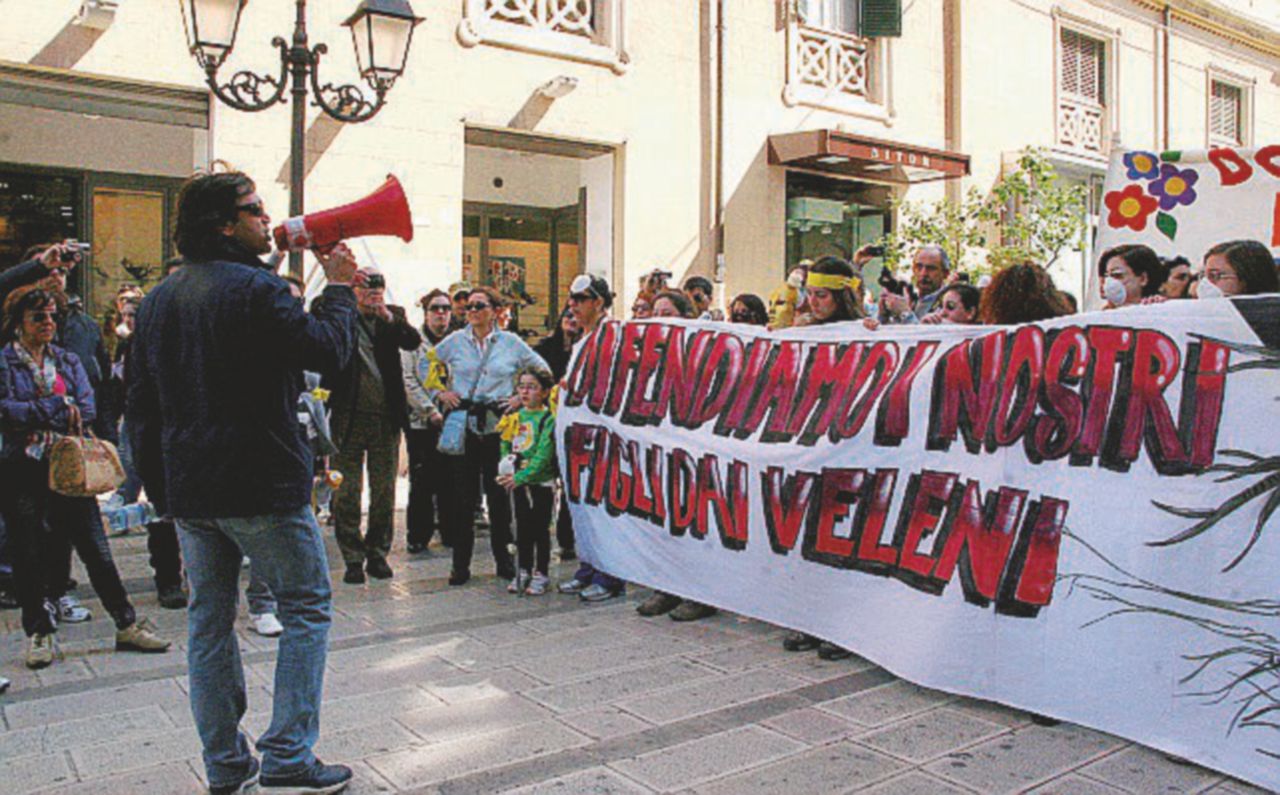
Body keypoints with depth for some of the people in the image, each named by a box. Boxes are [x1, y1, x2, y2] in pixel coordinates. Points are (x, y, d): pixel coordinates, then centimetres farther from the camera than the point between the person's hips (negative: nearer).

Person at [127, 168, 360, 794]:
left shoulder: (157, 300, 13)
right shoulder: (257, 289, -13)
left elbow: (140, 402, 15)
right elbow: (328, 350, -13)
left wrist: (160, 484, 19)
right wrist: (339, 288, 1)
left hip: (188, 489, 8)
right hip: (262, 484, -7)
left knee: (209, 619, 13)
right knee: (306, 607, 4)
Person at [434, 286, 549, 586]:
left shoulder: (511, 342, 6)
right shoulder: (455, 341, 6)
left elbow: (542, 370, 13)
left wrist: (521, 397, 4)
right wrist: (439, 393, 3)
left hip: (498, 425, 0)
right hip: (463, 425, 0)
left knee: (498, 493, 4)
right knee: (463, 494, 1)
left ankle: (503, 559, 18)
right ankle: (461, 564, 10)